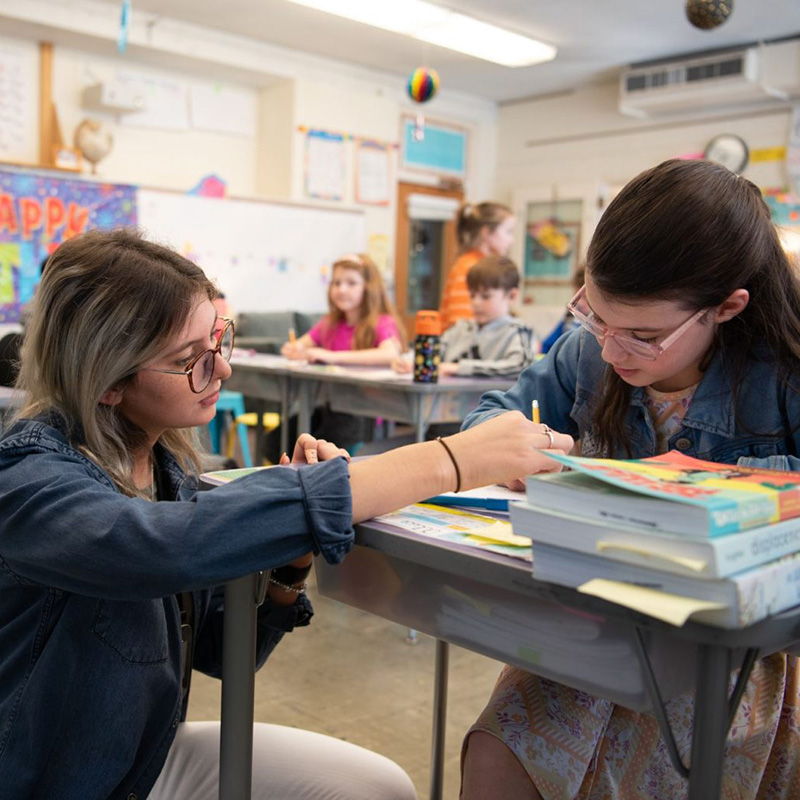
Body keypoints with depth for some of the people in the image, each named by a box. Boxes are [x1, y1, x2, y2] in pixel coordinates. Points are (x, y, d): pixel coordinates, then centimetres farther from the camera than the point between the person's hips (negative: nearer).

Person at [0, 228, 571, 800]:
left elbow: (220, 652, 0)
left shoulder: (164, 458, -4)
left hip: (155, 751, 6)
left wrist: (292, 560, -20)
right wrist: (445, 462, -44)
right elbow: (174, 544, -45)